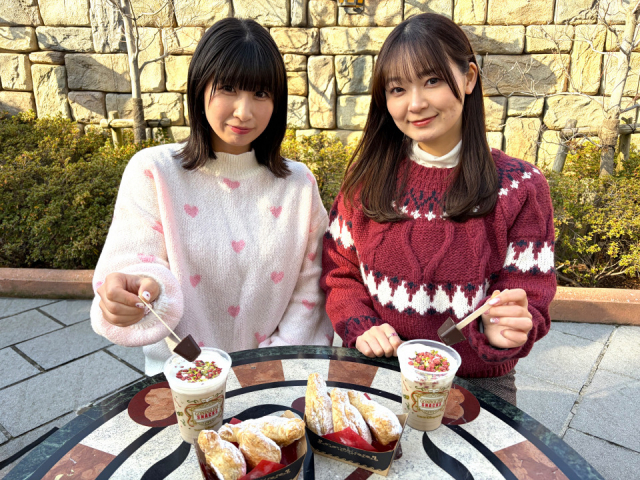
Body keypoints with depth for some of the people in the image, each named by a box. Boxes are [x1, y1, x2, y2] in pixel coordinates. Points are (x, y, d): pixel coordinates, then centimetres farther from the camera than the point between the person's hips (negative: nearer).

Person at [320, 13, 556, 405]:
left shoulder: (520, 187, -6)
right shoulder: (369, 176, 0)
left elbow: (528, 298, -5)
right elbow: (338, 271, 4)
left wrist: (501, 330, -27)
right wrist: (361, 327, -13)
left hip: (477, 383, -1)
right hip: (374, 371, 2)